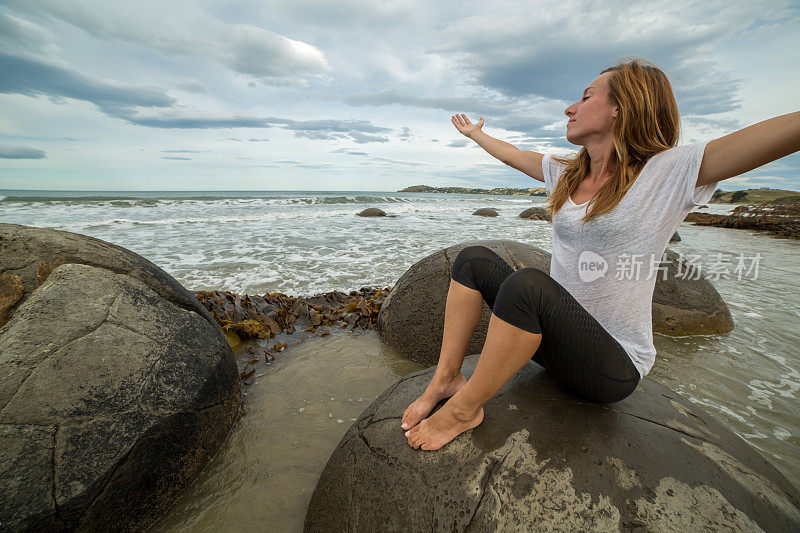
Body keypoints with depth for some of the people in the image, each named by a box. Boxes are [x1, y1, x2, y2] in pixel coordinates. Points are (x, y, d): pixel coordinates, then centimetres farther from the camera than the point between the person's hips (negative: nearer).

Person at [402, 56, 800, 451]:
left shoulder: (668, 172, -10)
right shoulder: (565, 173, 9)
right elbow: (510, 154, 23)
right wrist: (475, 133, 35)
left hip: (615, 365, -6)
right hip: (557, 336, 7)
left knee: (528, 283, -35)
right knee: (473, 259, -5)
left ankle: (465, 409, -18)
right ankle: (447, 378, -8)